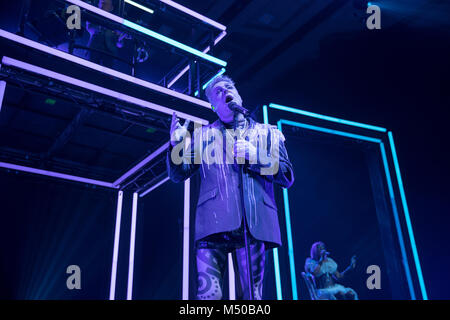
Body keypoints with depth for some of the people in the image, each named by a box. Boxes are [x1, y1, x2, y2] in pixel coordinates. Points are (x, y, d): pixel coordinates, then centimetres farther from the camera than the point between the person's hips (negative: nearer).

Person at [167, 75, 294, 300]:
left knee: (251, 296, 0)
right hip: (214, 221, 0)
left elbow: (287, 176, 12)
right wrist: (176, 144, -4)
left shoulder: (268, 133, 20)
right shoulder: (203, 134, 21)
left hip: (254, 223, 1)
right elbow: (178, 174, 15)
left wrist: (255, 156, -3)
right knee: (209, 293, -13)